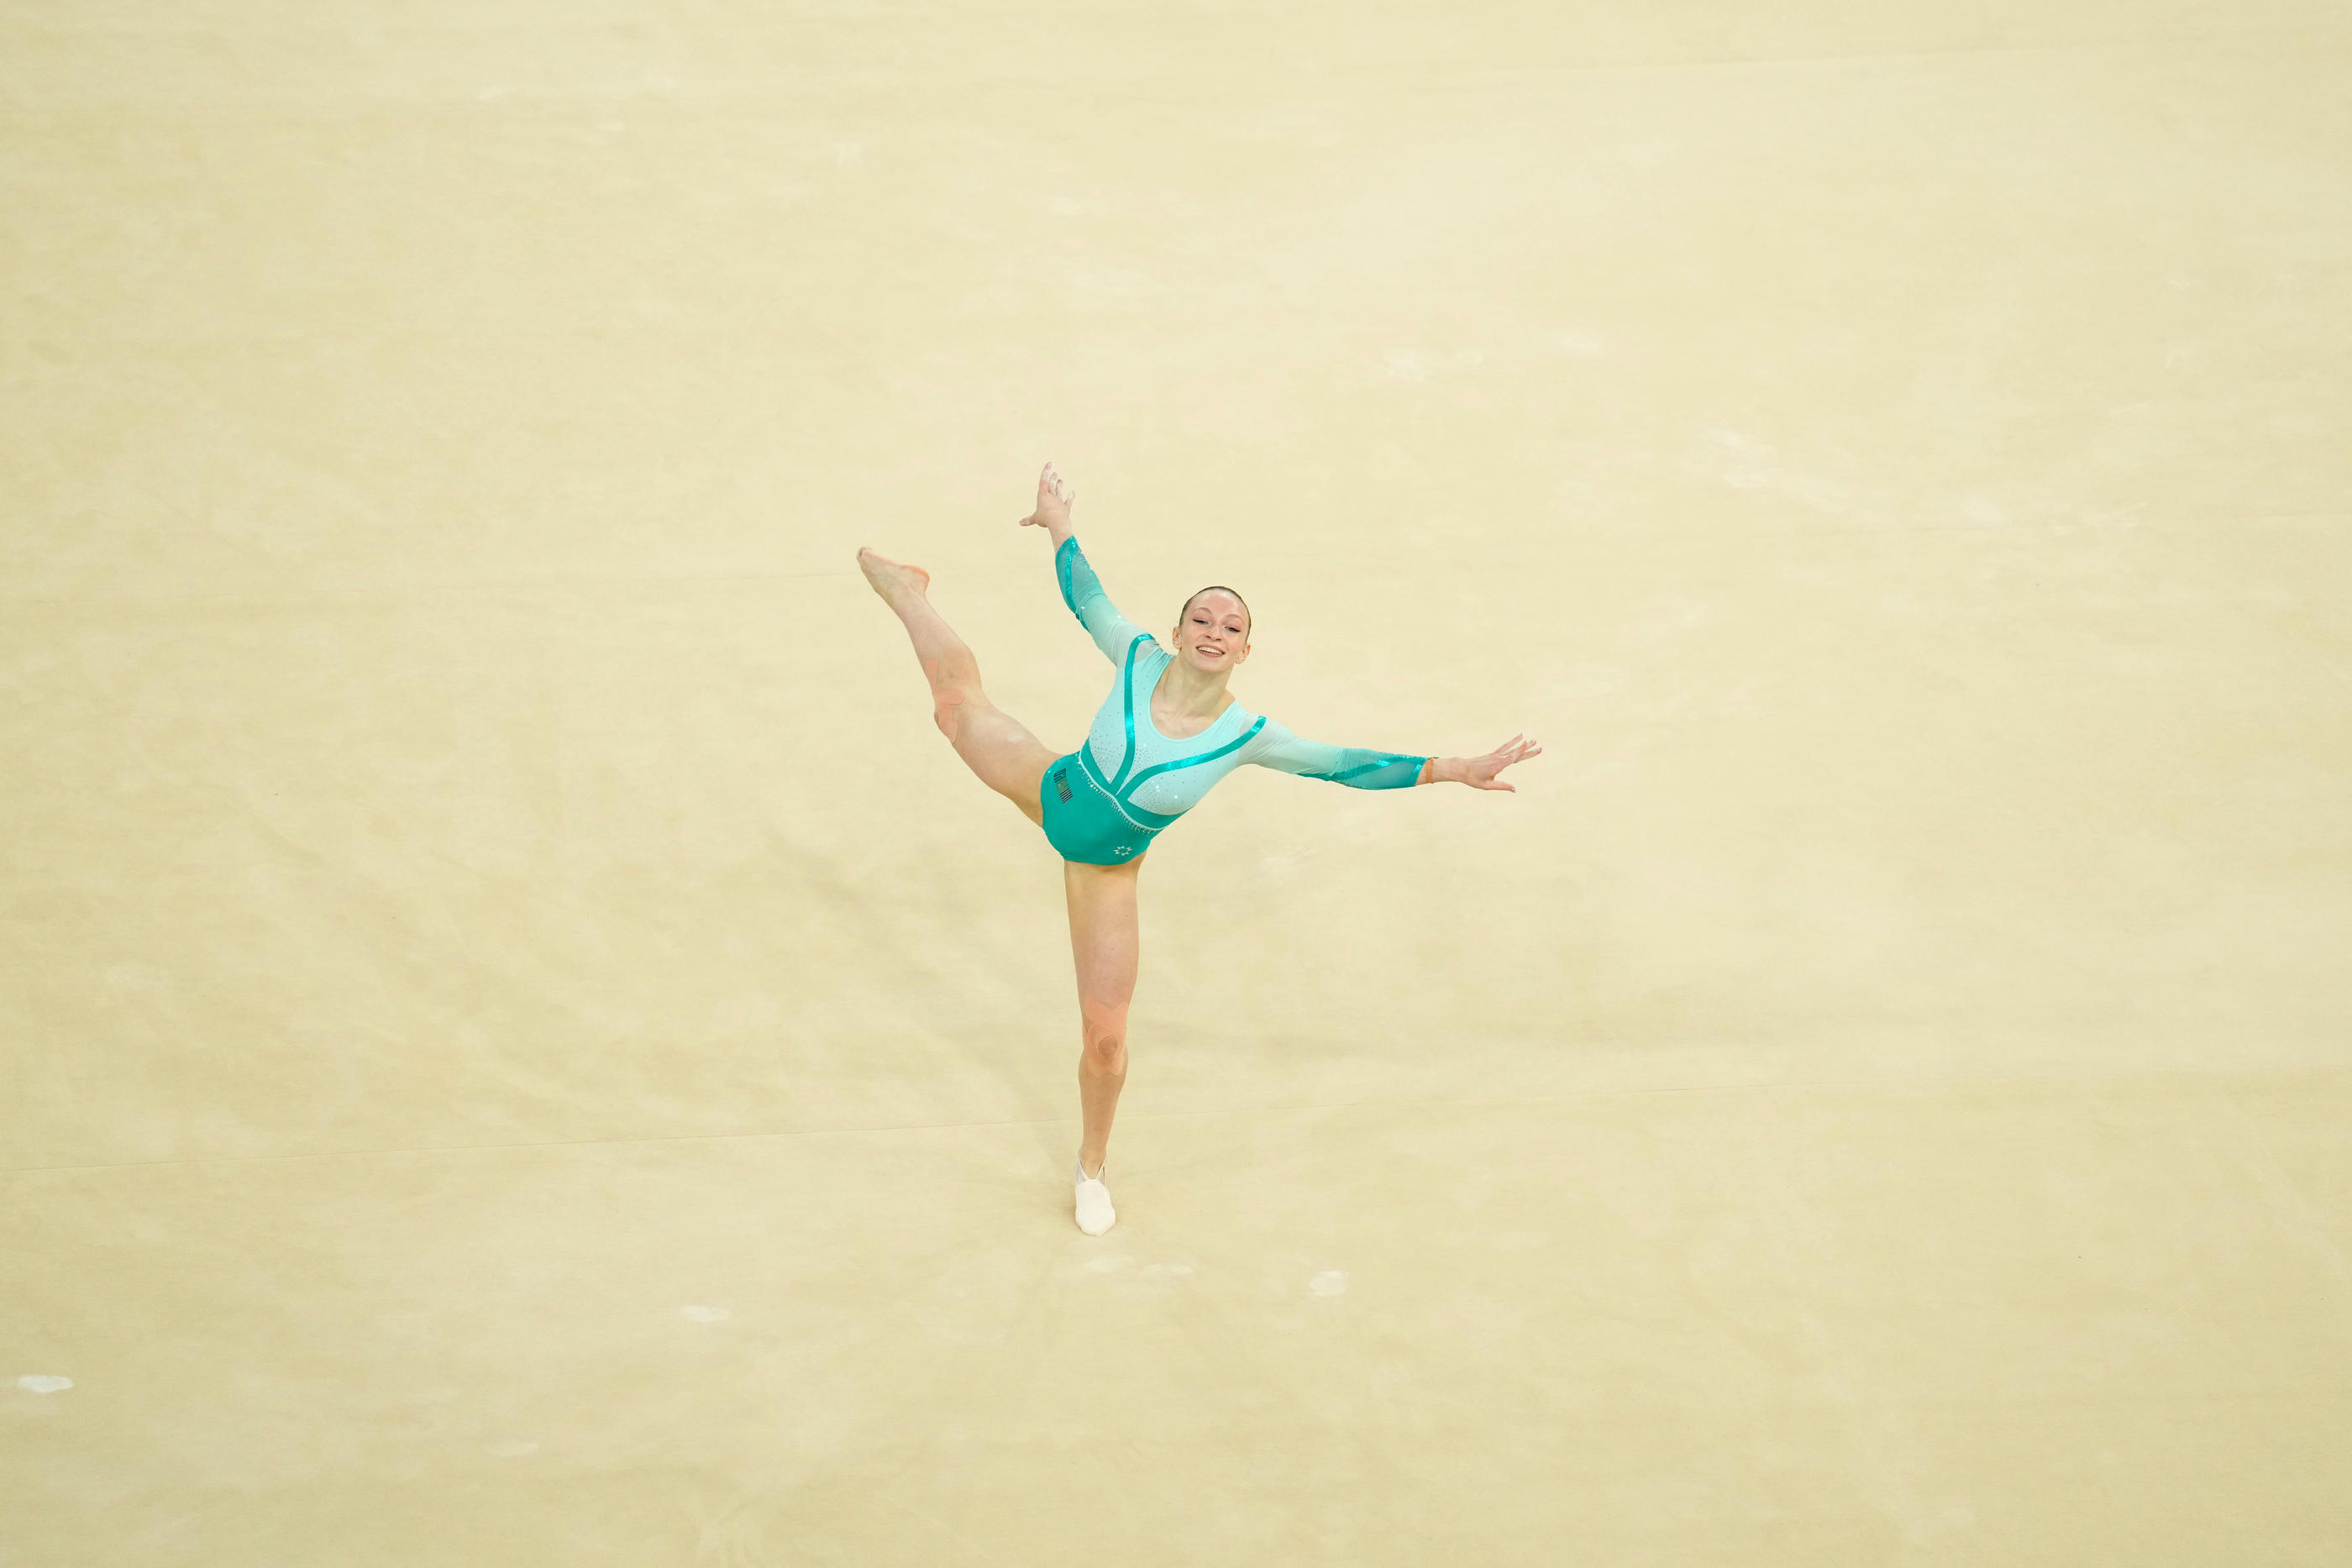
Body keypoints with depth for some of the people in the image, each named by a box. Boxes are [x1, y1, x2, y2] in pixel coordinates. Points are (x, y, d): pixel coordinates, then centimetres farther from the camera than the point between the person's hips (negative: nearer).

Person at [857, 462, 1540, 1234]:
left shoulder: (1245, 734, -25)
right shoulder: (1139, 659, -23)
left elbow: (1344, 764, -23)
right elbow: (1086, 600, -5)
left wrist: (1451, 769, -30)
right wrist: (1060, 526, 2)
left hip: (1106, 868, -1)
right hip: (1053, 793, 1)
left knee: (1105, 1039, 1)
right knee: (958, 699, 17)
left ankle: (1092, 1168, 29)